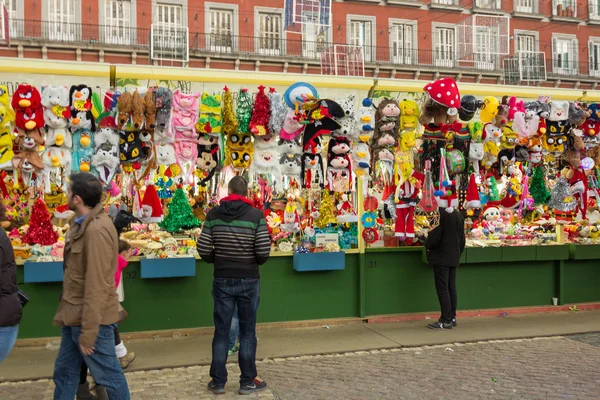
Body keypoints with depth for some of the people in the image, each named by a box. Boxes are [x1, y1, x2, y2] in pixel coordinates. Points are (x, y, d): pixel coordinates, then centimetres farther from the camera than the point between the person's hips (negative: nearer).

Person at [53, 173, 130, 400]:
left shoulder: (96, 230, -23)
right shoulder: (82, 224, 9)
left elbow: (97, 286, -24)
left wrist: (88, 332, -21)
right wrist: (67, 313, 16)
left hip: (91, 319, -10)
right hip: (75, 317, 10)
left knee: (108, 375, 5)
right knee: (64, 372, 19)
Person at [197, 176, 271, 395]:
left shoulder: (214, 214, -3)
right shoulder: (256, 215, -9)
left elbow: (203, 249, -4)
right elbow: (264, 252, -13)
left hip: (222, 280, 2)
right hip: (248, 281, -1)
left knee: (221, 332, 11)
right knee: (247, 333, 10)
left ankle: (218, 381, 19)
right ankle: (247, 382, 17)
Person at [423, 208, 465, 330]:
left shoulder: (440, 214, -18)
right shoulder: (459, 215, 8)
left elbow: (434, 237, -20)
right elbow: (462, 238, 15)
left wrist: (427, 245, 0)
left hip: (441, 258, -8)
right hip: (454, 258, 8)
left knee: (442, 289, -4)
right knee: (452, 288, 14)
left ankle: (446, 320, -2)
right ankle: (452, 317, 20)